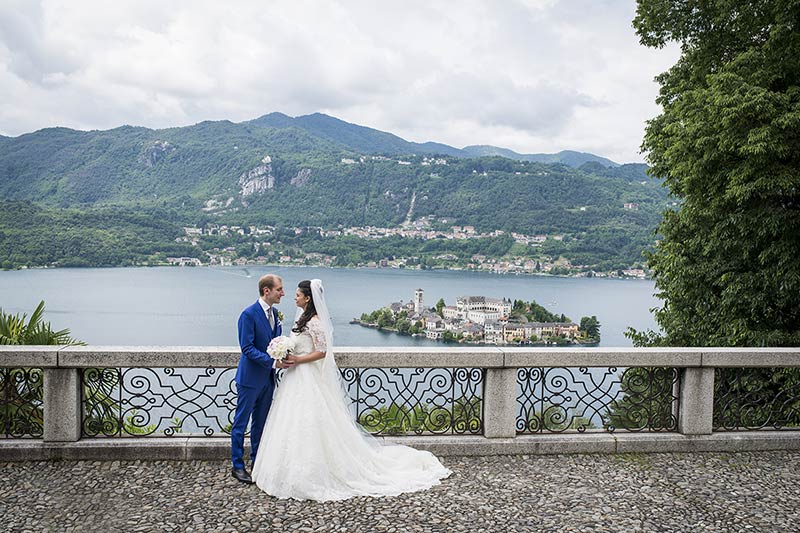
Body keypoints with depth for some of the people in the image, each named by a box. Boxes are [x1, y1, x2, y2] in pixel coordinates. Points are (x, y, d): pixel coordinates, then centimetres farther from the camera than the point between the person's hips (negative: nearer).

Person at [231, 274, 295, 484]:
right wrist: (273, 362, -24)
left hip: (267, 378, 8)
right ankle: (237, 465, 16)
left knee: (260, 422, 17)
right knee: (241, 422, 5)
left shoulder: (274, 313, 7)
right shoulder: (249, 314, -17)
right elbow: (247, 348, -20)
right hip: (250, 378, -7)